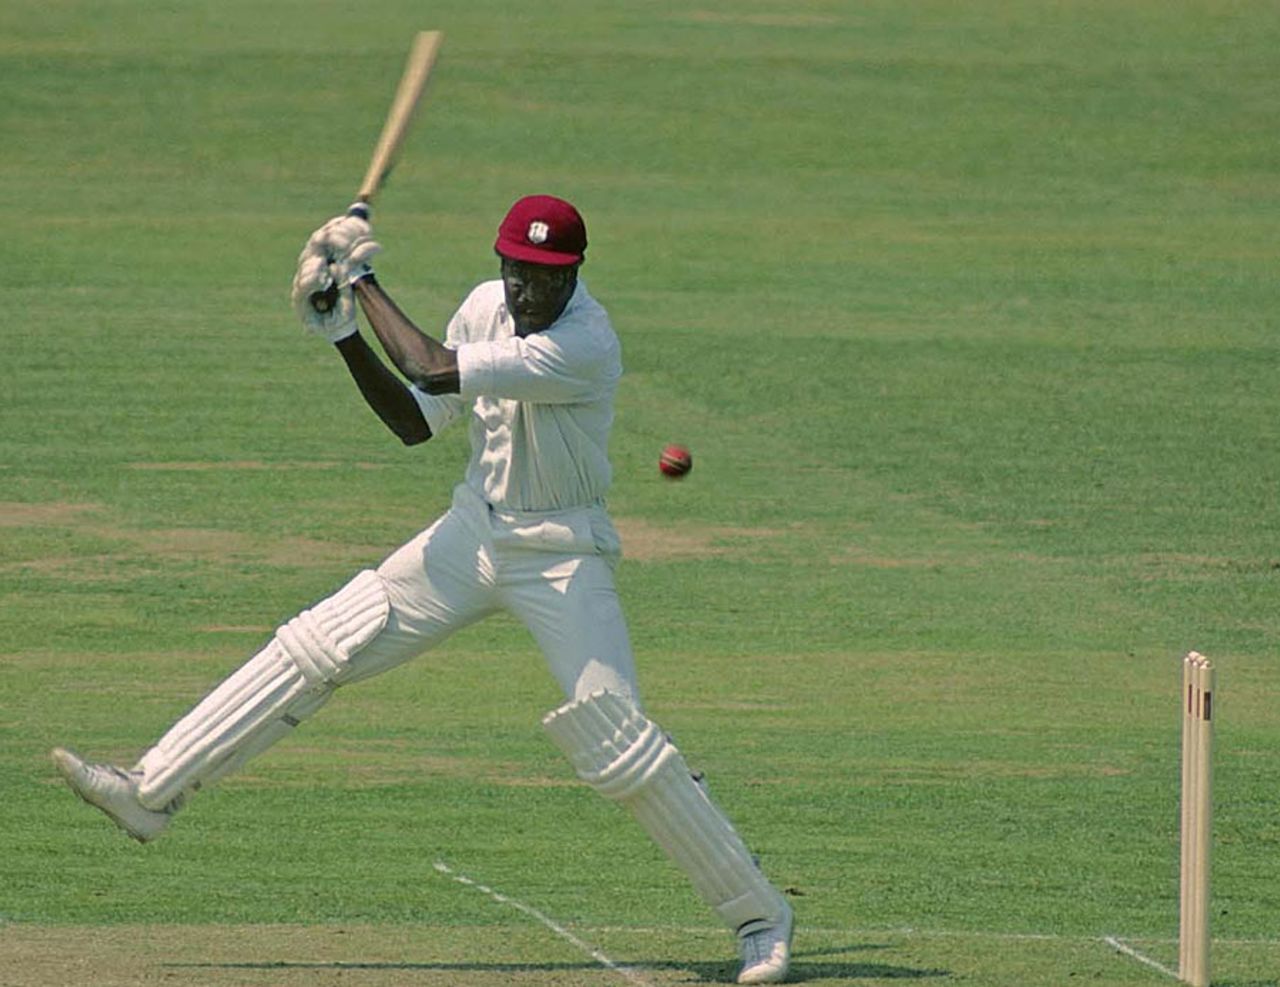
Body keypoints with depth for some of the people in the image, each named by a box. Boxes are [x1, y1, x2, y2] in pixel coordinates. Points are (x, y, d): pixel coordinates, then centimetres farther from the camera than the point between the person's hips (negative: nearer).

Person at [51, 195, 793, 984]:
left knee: (619, 739, -14)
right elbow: (416, 423, 6)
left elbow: (435, 371, -32)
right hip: (474, 533, 7)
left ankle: (760, 916, -2)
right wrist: (346, 336, -7)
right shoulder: (487, 306, -1)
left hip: (564, 559, -7)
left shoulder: (587, 344, -26)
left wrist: (366, 282, -20)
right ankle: (154, 792, 2)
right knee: (318, 646, 0)